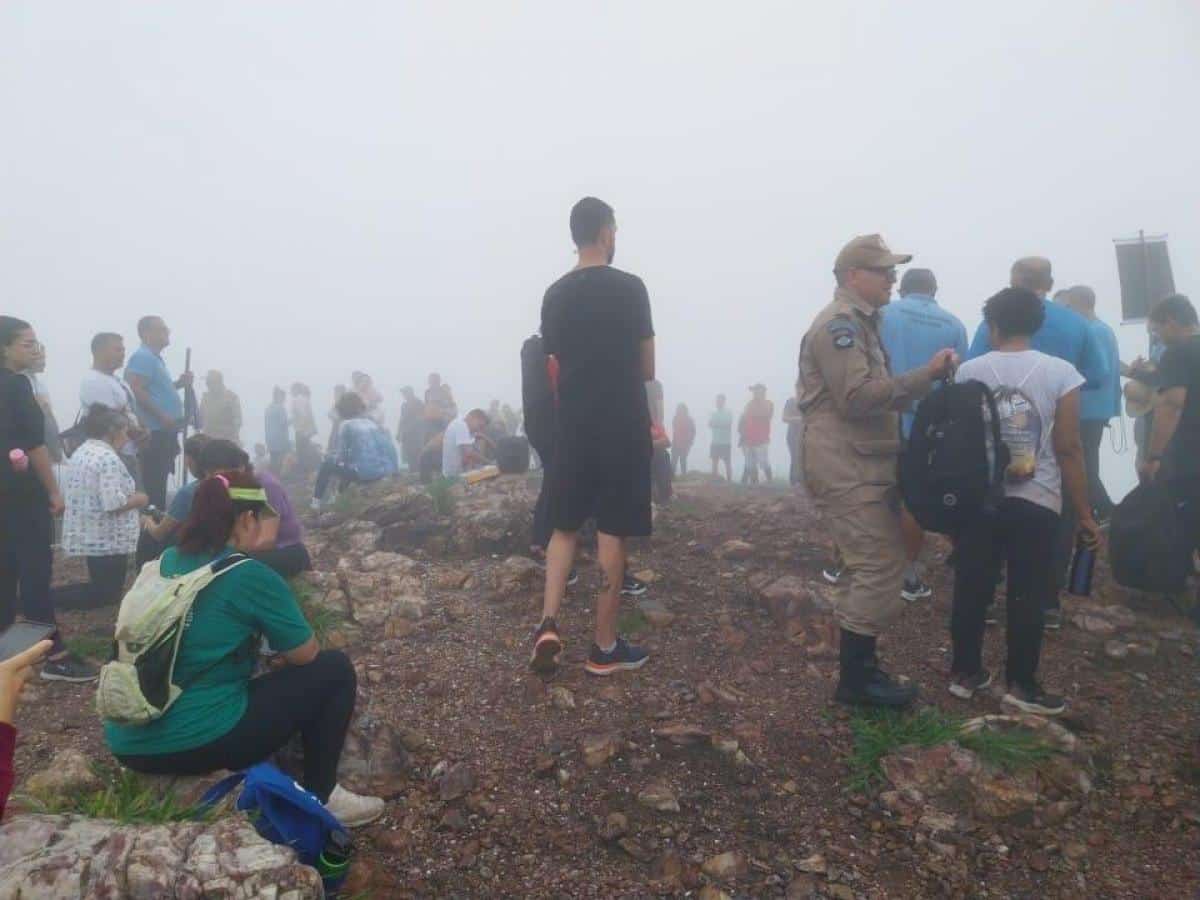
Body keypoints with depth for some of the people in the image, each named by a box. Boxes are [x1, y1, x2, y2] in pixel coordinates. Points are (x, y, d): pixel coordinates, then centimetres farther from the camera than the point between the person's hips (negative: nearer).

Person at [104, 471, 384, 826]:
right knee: (334, 669, 5)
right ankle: (320, 796, 13)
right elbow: (305, 655, -2)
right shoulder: (251, 576, -13)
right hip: (200, 741, -7)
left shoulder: (165, 563, 7)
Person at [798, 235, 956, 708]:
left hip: (862, 466, 11)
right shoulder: (839, 324, -13)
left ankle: (859, 667, 24)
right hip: (847, 469, -11)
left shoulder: (858, 322, 21)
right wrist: (926, 375, -21)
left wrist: (927, 378, 13)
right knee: (879, 566, -9)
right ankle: (856, 678, 1)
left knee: (868, 567, 14)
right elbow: (858, 396, -24)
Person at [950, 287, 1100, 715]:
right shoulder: (1060, 373, -6)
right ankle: (1021, 683, 16)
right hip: (1035, 503, -1)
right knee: (1027, 595, 8)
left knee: (971, 589, 10)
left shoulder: (969, 371, -1)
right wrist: (1084, 512, 0)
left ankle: (965, 672, 20)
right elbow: (1068, 448, -7)